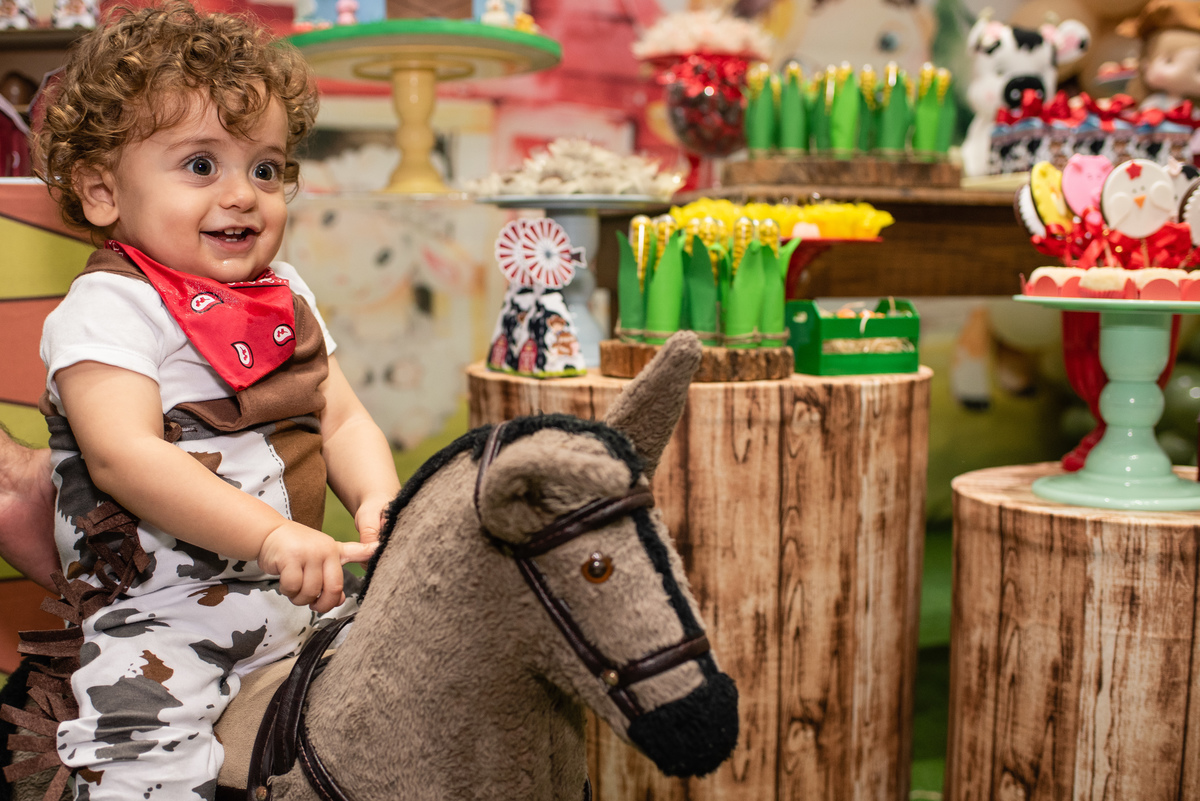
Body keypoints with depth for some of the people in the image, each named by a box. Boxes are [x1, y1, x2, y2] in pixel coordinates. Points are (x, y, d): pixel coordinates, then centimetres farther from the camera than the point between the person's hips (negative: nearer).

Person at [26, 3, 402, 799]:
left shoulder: (286, 296, 13)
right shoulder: (109, 307, -10)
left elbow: (342, 418, 13)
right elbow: (124, 455, -23)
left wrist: (380, 503, -8)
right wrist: (270, 534, -33)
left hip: (306, 588, 7)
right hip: (165, 604, -6)